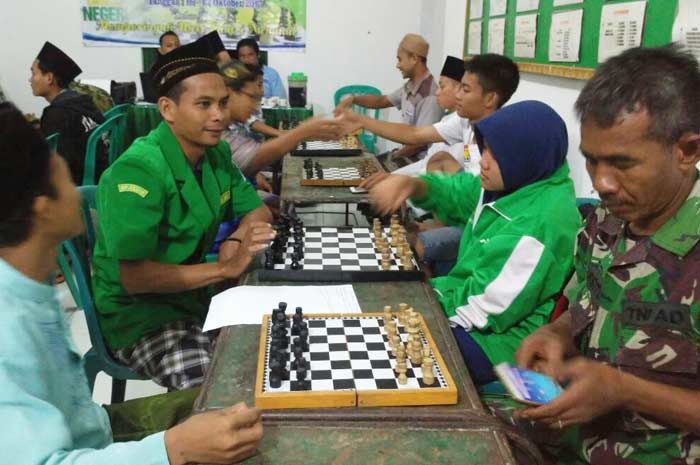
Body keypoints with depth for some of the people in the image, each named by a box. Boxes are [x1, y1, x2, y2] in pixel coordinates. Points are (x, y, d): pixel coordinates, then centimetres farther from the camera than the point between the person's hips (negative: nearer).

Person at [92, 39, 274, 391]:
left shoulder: (216, 152, 1)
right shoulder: (138, 171, -23)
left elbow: (257, 210, 12)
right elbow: (134, 277, -26)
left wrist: (236, 242, -10)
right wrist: (224, 268, -24)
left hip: (196, 295, 8)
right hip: (139, 313, -8)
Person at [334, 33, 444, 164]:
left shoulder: (430, 95, -24)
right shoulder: (410, 87, 5)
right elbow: (382, 101, 18)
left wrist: (394, 156, -9)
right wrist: (352, 99, 2)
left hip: (418, 162, -8)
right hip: (405, 154, 8)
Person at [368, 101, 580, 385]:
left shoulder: (542, 221, -28)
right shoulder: (510, 184, -1)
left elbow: (485, 310, -26)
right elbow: (452, 193, 14)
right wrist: (409, 184, -7)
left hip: (500, 340, -9)